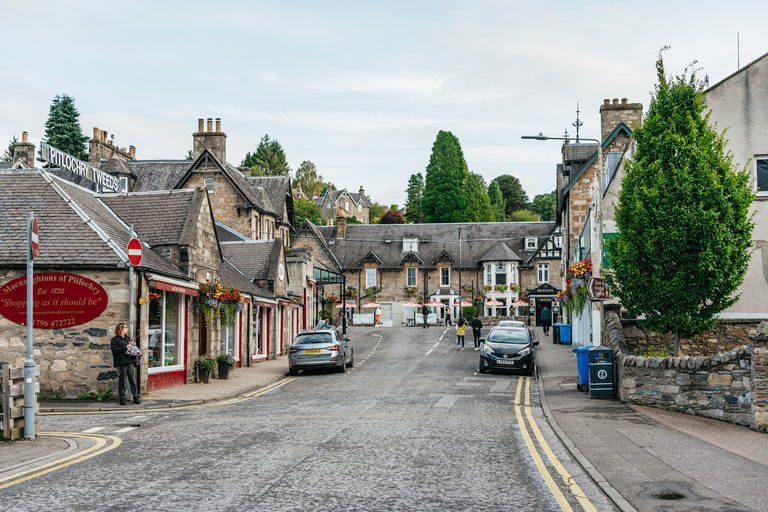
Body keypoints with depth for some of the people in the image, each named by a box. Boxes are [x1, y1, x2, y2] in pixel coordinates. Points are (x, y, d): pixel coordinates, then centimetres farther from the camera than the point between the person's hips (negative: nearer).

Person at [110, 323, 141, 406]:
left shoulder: (127, 338, 23)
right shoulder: (115, 339, 3)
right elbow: (114, 349, -10)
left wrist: (131, 344, 8)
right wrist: (125, 347, -14)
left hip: (130, 362, 5)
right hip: (121, 363, -5)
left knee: (133, 380, 1)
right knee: (122, 381, -1)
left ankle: (135, 397, 5)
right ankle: (122, 398, 6)